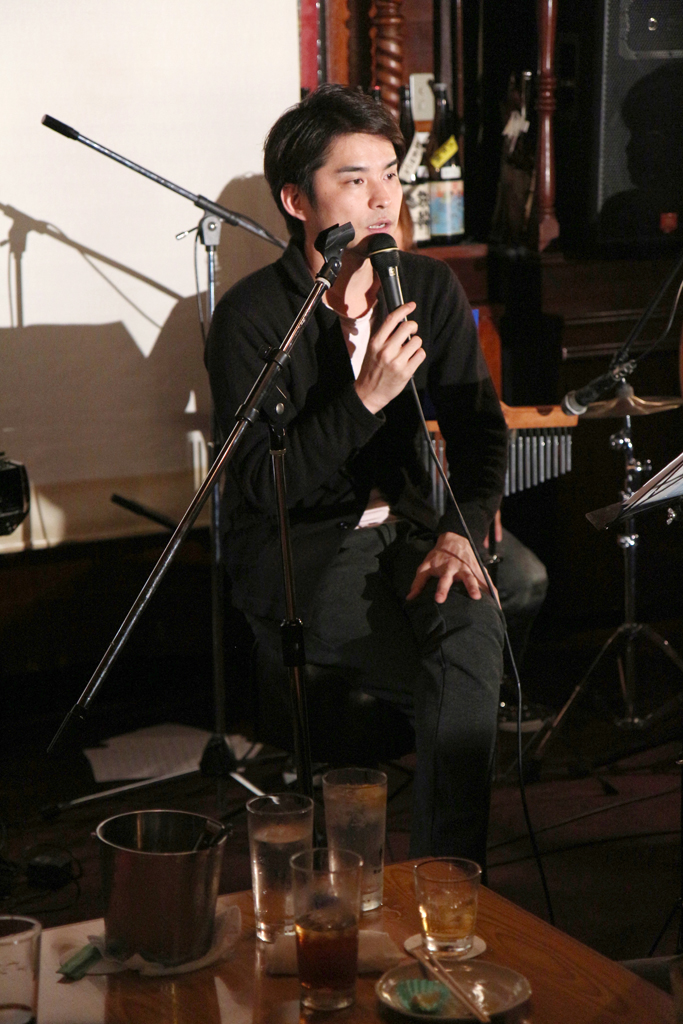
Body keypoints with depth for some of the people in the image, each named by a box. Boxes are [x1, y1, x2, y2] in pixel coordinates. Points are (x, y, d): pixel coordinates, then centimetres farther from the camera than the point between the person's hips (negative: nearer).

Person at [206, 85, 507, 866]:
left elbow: (479, 430, 7)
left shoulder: (431, 289, 5)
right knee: (472, 684, -25)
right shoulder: (251, 316, -11)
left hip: (405, 522, 4)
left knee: (475, 631, -28)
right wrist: (366, 398, -26)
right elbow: (261, 485, -16)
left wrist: (459, 532, -12)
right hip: (294, 546, -4)